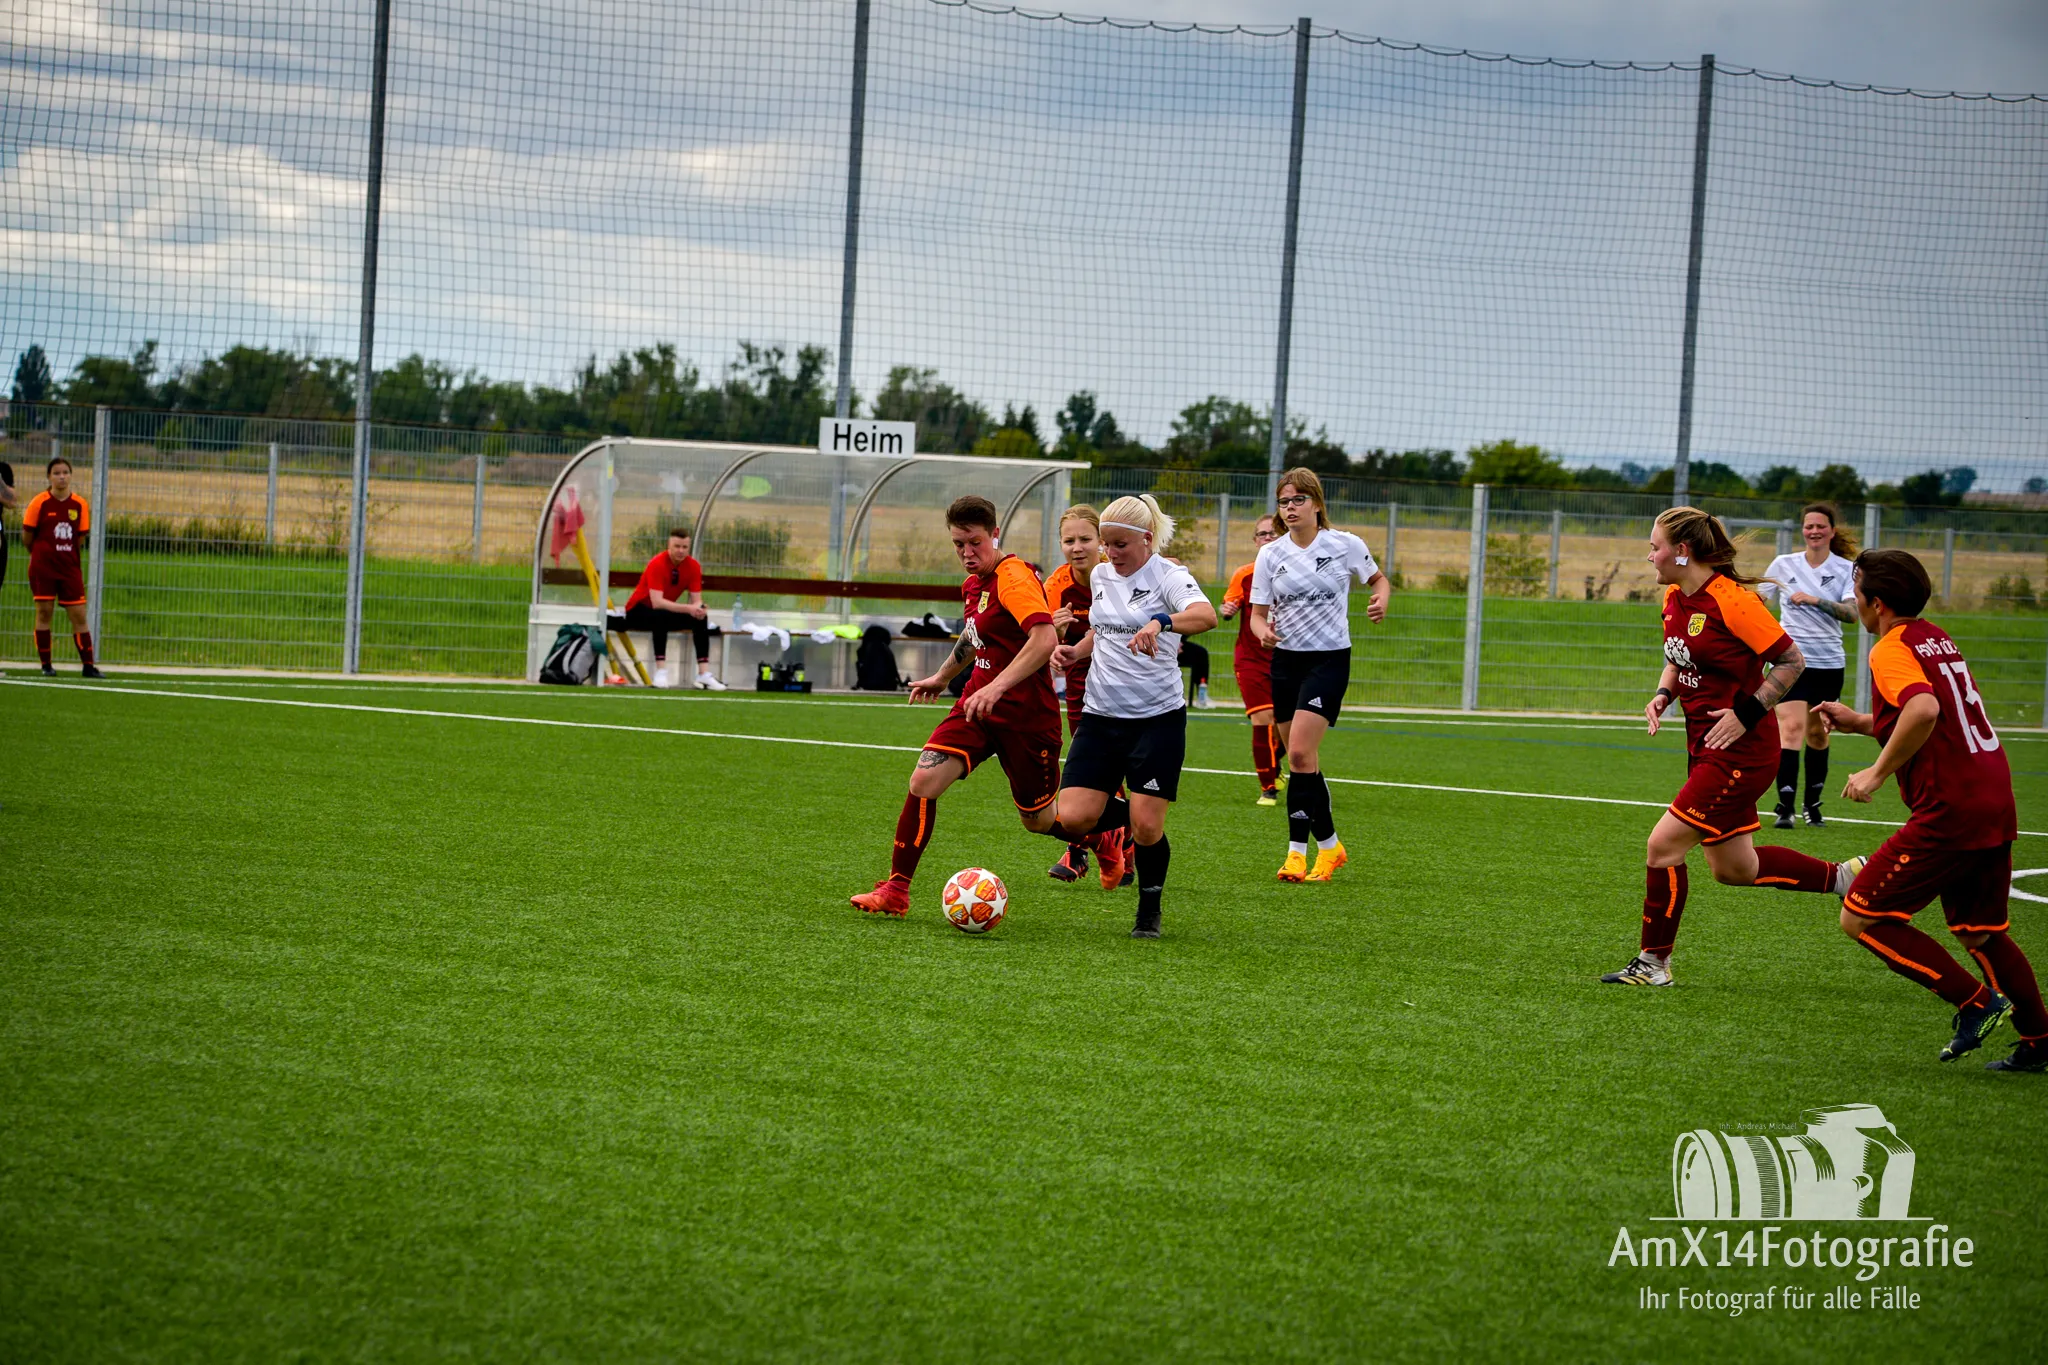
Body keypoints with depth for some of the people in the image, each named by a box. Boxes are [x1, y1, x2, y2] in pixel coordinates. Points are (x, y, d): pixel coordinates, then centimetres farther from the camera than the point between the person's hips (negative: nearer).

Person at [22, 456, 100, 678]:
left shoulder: (80, 505, 3)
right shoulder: (39, 503, -6)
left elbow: (80, 537, 11)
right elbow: (27, 537, 2)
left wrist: (61, 552, 6)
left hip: (69, 566, 2)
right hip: (43, 567, -2)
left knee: (79, 615, 0)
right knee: (44, 612, -1)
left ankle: (88, 665, 3)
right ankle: (46, 665, 7)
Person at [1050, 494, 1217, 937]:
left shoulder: (1167, 575, -10)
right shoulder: (1100, 575, 9)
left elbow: (1206, 615, -31)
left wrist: (1160, 622, -49)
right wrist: (1076, 651, 6)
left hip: (1158, 717, -5)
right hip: (1101, 715, 5)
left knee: (1146, 827, -8)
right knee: (1074, 817, -10)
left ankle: (1150, 911, 17)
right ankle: (1121, 810, 23)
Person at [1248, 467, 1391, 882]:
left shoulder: (1347, 545, -4)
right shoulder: (1270, 555, 1)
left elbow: (1378, 579, 13)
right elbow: (1258, 613, 4)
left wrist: (1380, 602, -9)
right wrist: (1262, 631, -19)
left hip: (1329, 660, -4)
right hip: (1285, 660, 4)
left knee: (1300, 754, -17)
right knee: (1301, 760, 7)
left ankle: (1297, 852, -11)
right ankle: (1330, 845, 22)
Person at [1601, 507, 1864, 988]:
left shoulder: (1731, 600, -19)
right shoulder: (1674, 599, 7)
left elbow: (1792, 661, -14)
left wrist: (1746, 713, -19)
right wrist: (1663, 695, 4)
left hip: (1740, 750, -9)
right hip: (1704, 746, 9)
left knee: (1663, 845, -11)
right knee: (1734, 869, 15)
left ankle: (1653, 963, 1)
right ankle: (1844, 876, 29)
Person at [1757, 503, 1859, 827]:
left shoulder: (1846, 569, 0)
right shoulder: (1784, 564, 3)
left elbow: (1851, 612, -15)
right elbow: (1757, 600, 15)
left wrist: (1816, 601, -26)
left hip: (1828, 662, 1)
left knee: (1818, 734, 9)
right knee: (1792, 728, -16)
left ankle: (1813, 805, 23)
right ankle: (1785, 806, -19)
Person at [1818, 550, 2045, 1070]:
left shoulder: (1891, 650, -11)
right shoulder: (1936, 638, 16)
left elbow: (1924, 710, -31)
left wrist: (1877, 773, -21)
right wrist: (1858, 723, 25)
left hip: (1949, 810, -9)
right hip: (1995, 801, 9)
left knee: (1861, 920, -4)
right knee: (1979, 933, 22)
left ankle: (1974, 1002, -6)